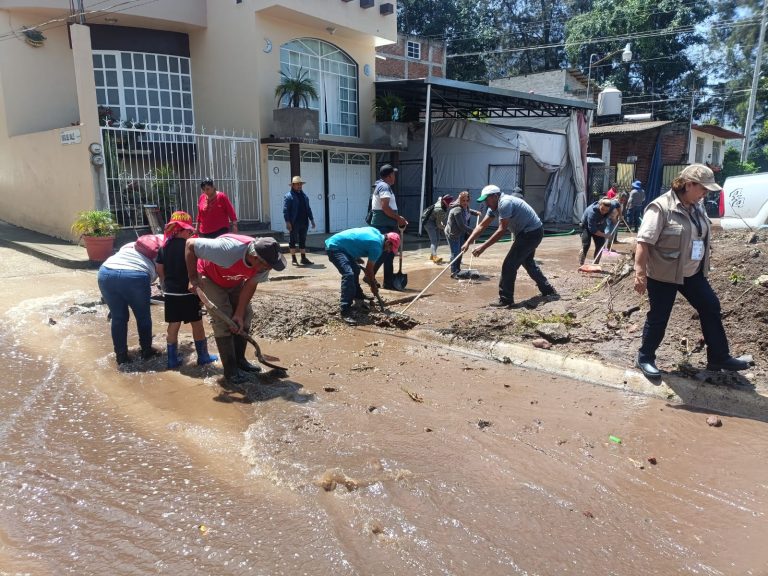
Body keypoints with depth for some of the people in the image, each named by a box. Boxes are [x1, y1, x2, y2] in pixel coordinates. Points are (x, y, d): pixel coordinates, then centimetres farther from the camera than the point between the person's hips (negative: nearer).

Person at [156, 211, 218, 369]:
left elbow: (160, 270, 10)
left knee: (173, 325, 10)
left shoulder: (164, 247, 5)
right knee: (197, 324, 7)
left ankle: (173, 359, 15)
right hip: (188, 292, -5)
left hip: (170, 292, 5)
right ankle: (203, 356, 16)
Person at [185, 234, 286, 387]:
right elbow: (190, 244, -35)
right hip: (210, 277, -5)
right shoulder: (228, 249, -45)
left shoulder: (264, 260, -28)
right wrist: (193, 279, -30)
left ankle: (239, 359, 17)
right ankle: (230, 370, -4)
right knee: (222, 320, -13)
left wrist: (239, 314, -18)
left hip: (234, 281, 5)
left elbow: (250, 285, -15)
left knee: (246, 315, 1)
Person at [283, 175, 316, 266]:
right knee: (293, 240, 2)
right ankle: (293, 259, 9)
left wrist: (311, 219, 15)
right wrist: (287, 222, -19)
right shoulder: (288, 196, -6)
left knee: (303, 240, 10)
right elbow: (285, 210, -11)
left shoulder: (304, 195, 16)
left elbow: (308, 209, 21)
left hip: (304, 222, 6)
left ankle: (303, 258, 16)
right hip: (294, 223, -6)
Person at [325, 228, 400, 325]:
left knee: (355, 270, 23)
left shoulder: (376, 233, 10)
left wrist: (356, 257, 25)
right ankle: (345, 312, -29)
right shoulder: (377, 246, -15)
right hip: (334, 248, -11)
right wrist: (373, 286, 7)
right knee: (349, 274, -26)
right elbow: (369, 269, -6)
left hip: (340, 246, 11)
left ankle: (358, 299, 37)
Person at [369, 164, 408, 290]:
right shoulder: (384, 187, -12)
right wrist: (399, 218, -15)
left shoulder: (380, 186, 20)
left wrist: (398, 219, 15)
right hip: (384, 226, -10)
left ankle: (389, 282, 13)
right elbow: (385, 207, -22)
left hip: (385, 225, 10)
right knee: (384, 252, -8)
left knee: (389, 253, 10)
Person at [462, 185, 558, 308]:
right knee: (528, 263, 25)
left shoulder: (505, 203, -24)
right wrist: (468, 242, -5)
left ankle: (505, 300, -4)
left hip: (532, 233, -11)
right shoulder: (495, 206, 7)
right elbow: (481, 226, 5)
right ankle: (549, 292, 37)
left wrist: (483, 247, -29)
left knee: (509, 265, -11)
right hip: (531, 233, 11)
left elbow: (502, 230, -27)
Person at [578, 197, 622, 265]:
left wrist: (619, 215, 1)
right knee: (586, 245, -18)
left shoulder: (612, 205, -25)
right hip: (587, 226, -5)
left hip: (599, 225, 6)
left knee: (600, 245, 0)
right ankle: (581, 265, -11)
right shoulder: (592, 212, -41)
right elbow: (592, 229, -37)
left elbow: (617, 204, 2)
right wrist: (604, 235, -34)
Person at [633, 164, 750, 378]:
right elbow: (644, 242, -25)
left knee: (711, 308, 12)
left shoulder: (696, 207, 6)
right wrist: (640, 273, -29)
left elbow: (702, 236, 20)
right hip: (663, 275, -8)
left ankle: (719, 358, 26)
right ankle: (645, 358, 21)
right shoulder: (661, 208, -21)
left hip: (692, 273, 8)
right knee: (658, 318, 3)